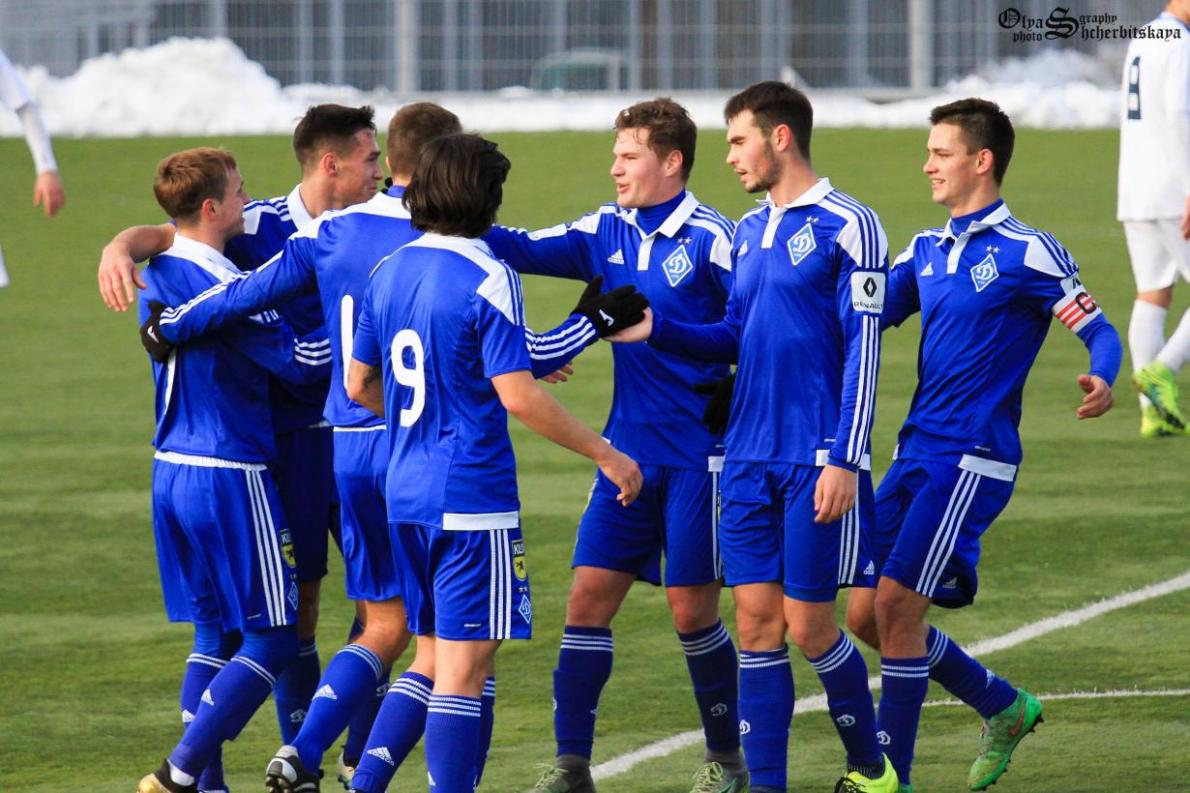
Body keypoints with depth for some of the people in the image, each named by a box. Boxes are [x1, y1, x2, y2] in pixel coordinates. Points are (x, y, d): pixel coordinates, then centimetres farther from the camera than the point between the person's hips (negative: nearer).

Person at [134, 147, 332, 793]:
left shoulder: (159, 275, 9)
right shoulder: (225, 287, -18)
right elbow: (304, 360, -14)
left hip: (172, 470, 9)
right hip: (230, 475, -9)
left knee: (214, 634, 14)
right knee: (273, 637, -1)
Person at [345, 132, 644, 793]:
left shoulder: (390, 273, 8)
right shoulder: (486, 279, -14)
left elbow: (359, 385, 16)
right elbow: (518, 396, -18)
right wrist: (605, 455, -10)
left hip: (405, 492, 7)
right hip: (472, 498, -7)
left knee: (439, 658, 16)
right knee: (464, 666, -5)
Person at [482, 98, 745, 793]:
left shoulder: (709, 239, -11)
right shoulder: (608, 233, 7)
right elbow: (526, 250, 2)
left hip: (698, 455, -6)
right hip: (629, 453, 6)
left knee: (692, 608, 0)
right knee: (589, 596, 1)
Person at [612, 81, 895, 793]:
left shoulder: (846, 226, -8)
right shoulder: (749, 233, 14)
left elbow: (864, 348, -11)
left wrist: (845, 461, -16)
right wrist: (656, 330, 5)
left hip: (817, 462, -6)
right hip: (750, 459, 6)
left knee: (809, 624, -2)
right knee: (757, 621, 2)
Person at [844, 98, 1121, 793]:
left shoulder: (1027, 252, -8)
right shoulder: (927, 251, 14)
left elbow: (1098, 329, -10)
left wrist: (1103, 381, -31)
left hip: (973, 459, -8)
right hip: (917, 452, 8)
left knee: (897, 607, -11)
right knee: (867, 615, 7)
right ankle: (1005, 708, 24)